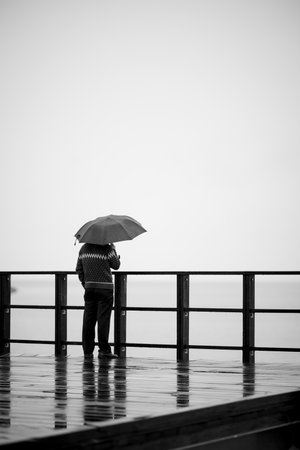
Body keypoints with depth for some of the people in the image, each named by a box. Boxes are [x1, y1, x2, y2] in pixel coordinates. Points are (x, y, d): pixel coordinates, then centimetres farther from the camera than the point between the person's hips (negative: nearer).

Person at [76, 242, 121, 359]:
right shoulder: (107, 249, -8)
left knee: (88, 319, 6)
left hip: (89, 287, 5)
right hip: (105, 288, -5)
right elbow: (116, 265, 1)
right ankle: (104, 350, -5)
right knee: (103, 319, -4)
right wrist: (114, 250, 12)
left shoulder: (84, 248, 9)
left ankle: (87, 350, 7)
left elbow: (79, 269, 13)